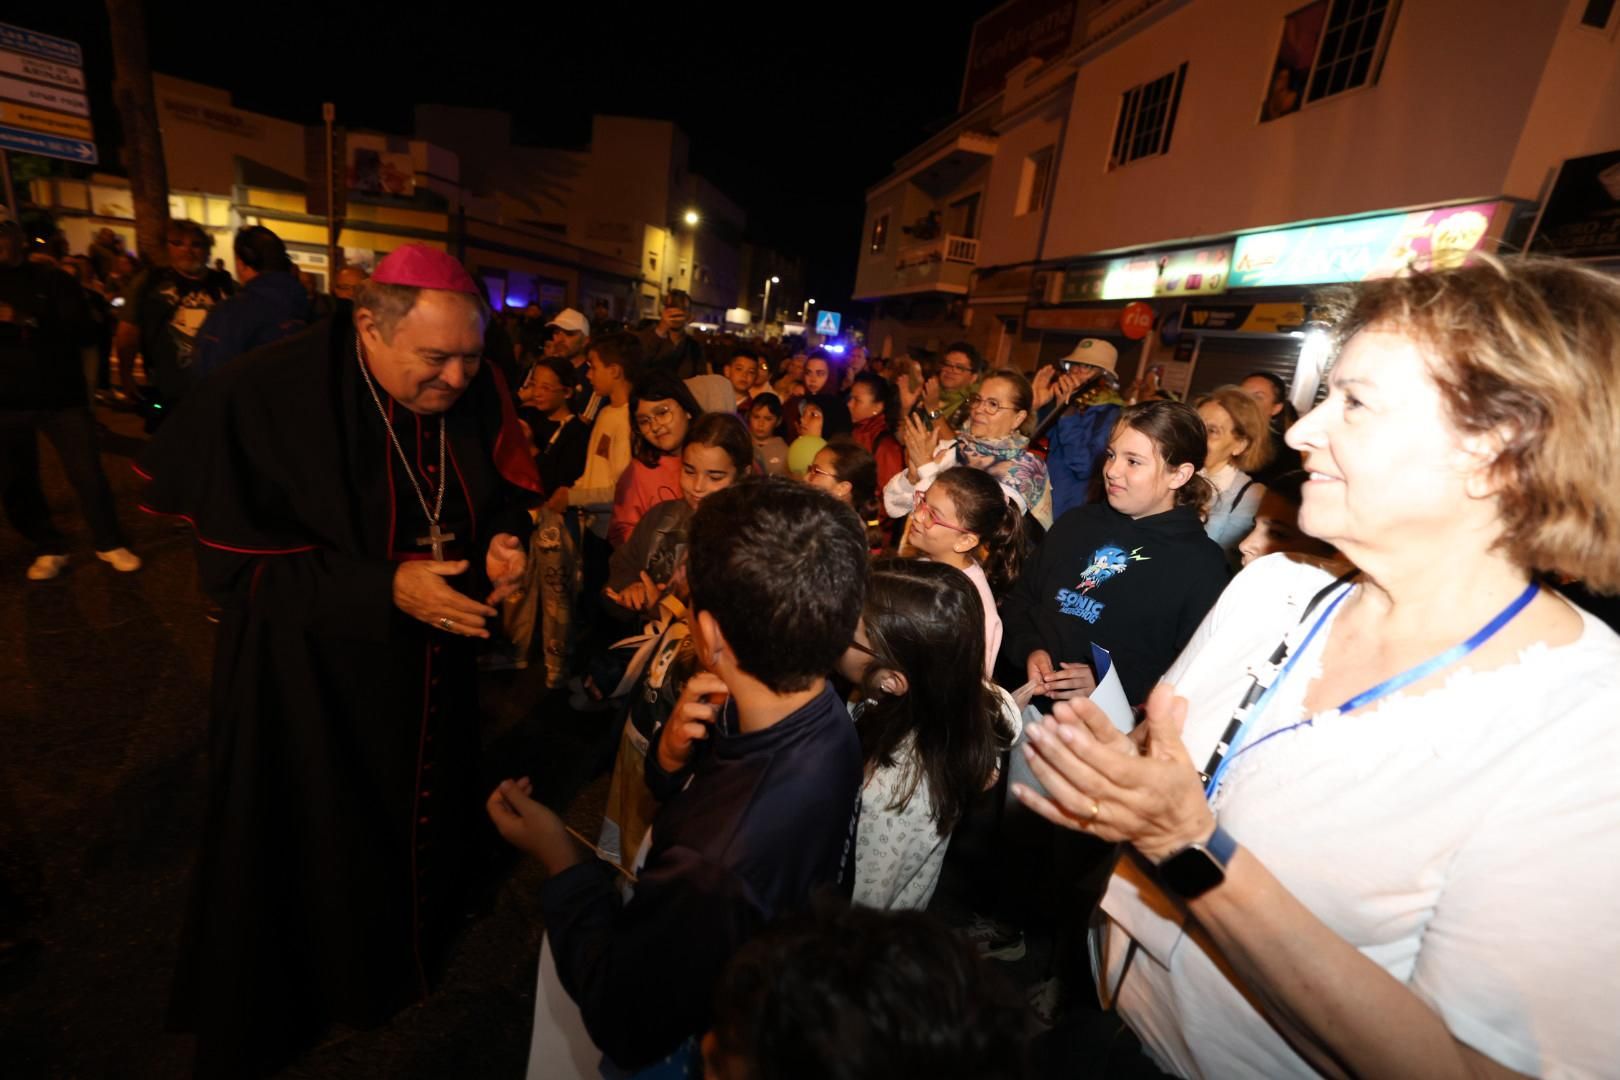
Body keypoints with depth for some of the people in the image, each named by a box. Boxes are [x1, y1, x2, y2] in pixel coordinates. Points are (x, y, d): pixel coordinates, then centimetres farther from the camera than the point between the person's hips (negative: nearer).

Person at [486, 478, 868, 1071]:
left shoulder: (715, 869, -43)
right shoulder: (818, 716, -21)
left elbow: (626, 1028, -24)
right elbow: (691, 794, -4)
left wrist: (560, 859, -17)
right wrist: (673, 753, -25)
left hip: (697, 1041, -5)